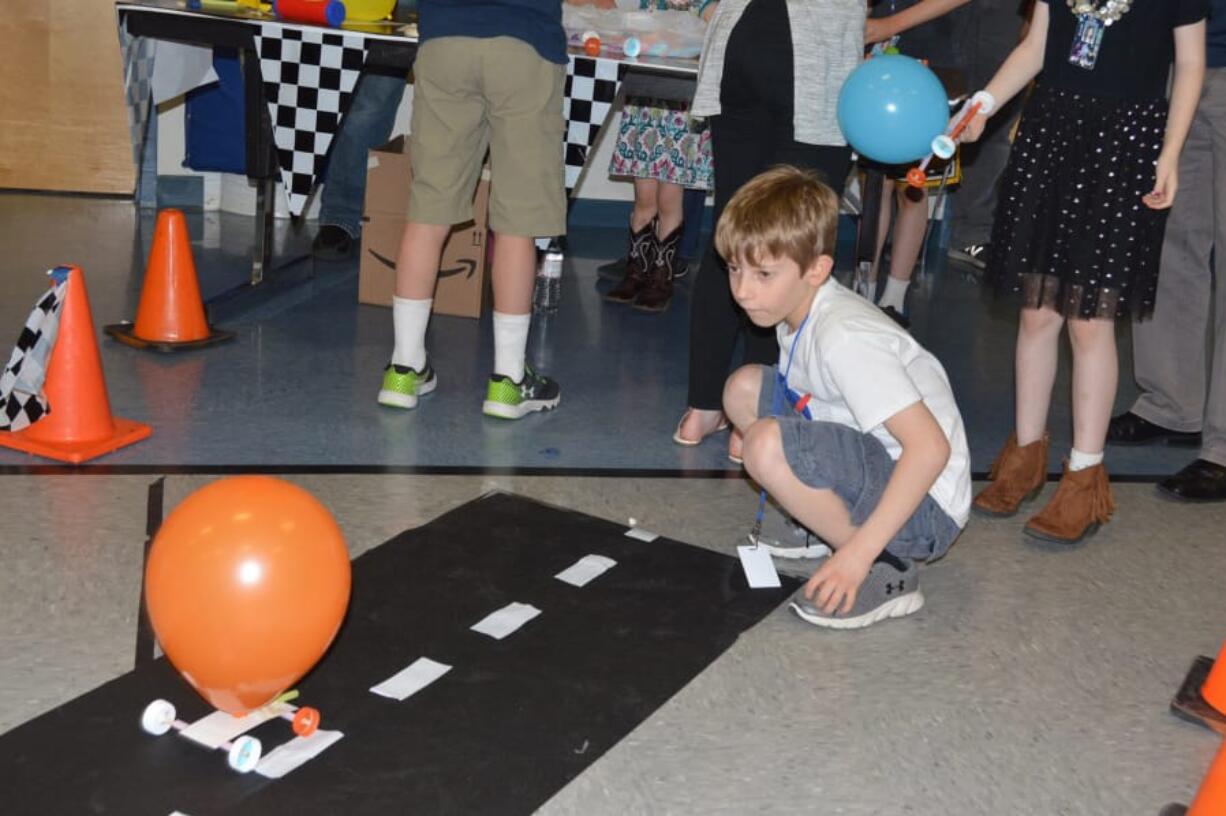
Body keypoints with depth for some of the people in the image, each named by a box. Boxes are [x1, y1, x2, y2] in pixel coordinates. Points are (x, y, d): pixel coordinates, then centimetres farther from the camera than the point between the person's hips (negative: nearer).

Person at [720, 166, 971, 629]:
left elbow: (931, 447, -32)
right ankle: (828, 519, 10)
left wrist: (860, 552, -31)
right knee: (745, 388, 5)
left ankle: (886, 572, -12)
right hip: (876, 458, 9)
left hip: (924, 509, -9)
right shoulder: (798, 307, -1)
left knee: (768, 445, -30)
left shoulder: (843, 337, -27)